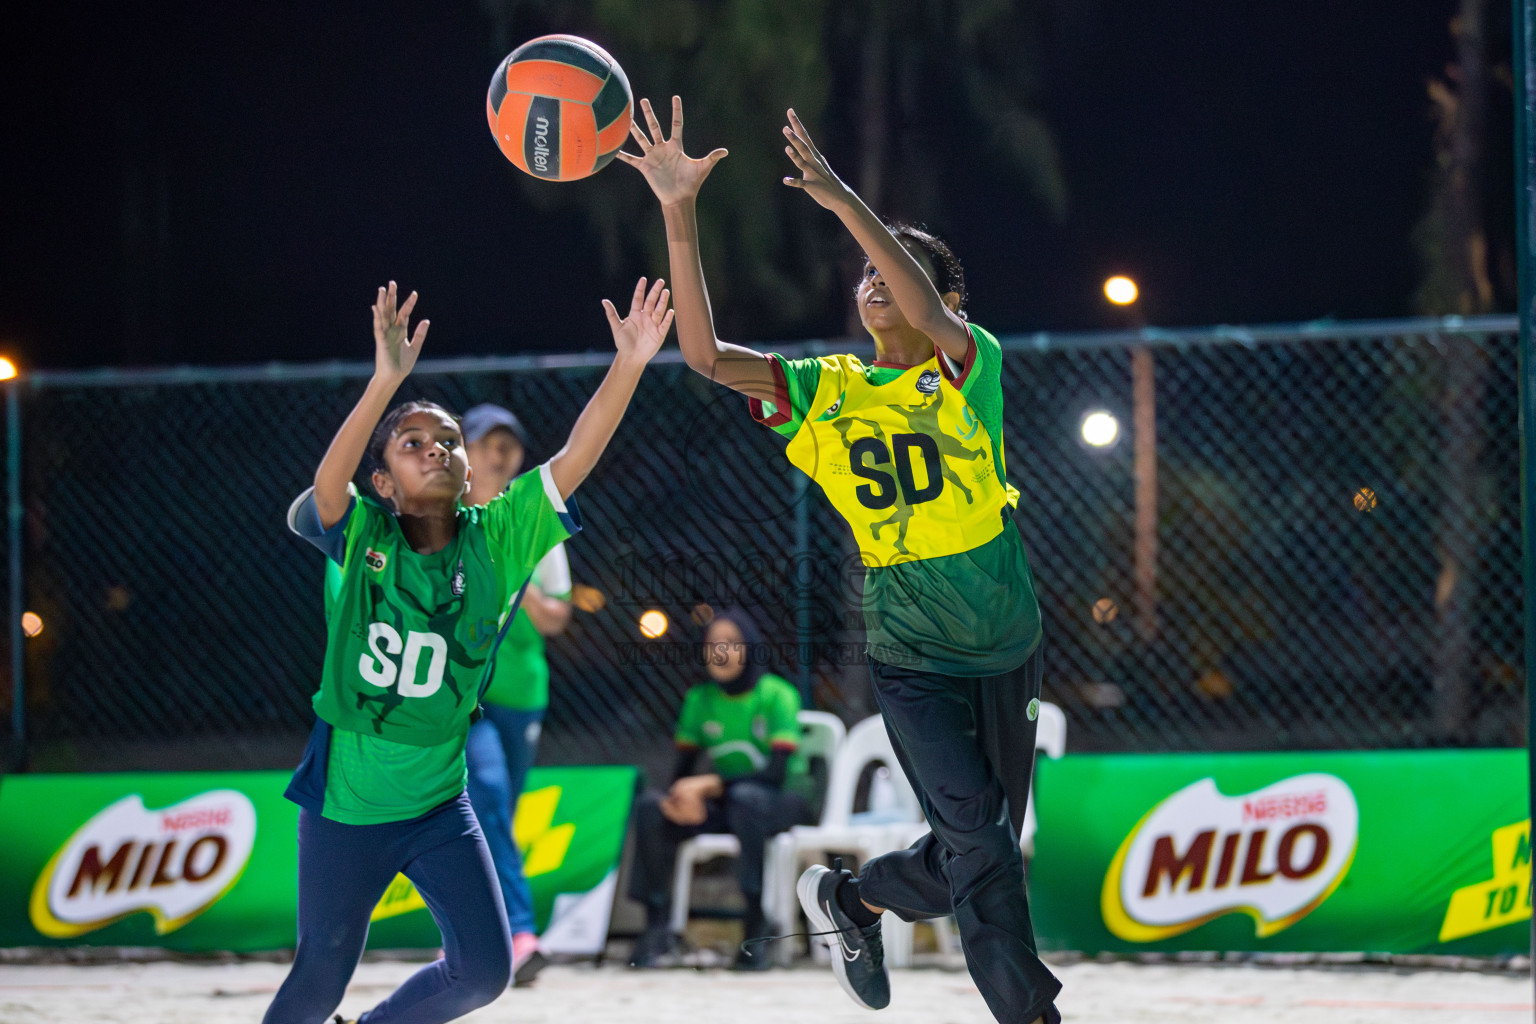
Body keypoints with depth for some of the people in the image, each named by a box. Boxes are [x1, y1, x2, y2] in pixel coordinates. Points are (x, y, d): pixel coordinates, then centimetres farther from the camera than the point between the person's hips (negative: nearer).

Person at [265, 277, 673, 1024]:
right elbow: (327, 483, -33)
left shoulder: (494, 541, -4)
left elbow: (575, 458, -14)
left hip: (438, 802, 3)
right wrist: (387, 383, -47)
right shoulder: (360, 537, -11)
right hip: (344, 801, -3)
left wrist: (629, 364, -27)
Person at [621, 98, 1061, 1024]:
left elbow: (928, 311, -30)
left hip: (1007, 654, 1)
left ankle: (849, 897, 37)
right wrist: (680, 216, -23)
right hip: (913, 661, -1)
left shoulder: (968, 370, -7)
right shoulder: (824, 393, -1)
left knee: (977, 857, 11)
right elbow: (706, 352, -13)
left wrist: (845, 202, -41)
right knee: (979, 845, -13)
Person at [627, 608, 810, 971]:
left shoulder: (777, 695, -9)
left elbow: (777, 772, -19)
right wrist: (683, 796, -23)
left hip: (777, 803, -4)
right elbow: (683, 770, 3)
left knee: (745, 797, -40)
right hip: (719, 806, 4)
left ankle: (756, 929, -37)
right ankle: (657, 926, -20)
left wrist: (711, 785, -28)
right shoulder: (699, 699, 5)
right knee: (651, 807, -22)